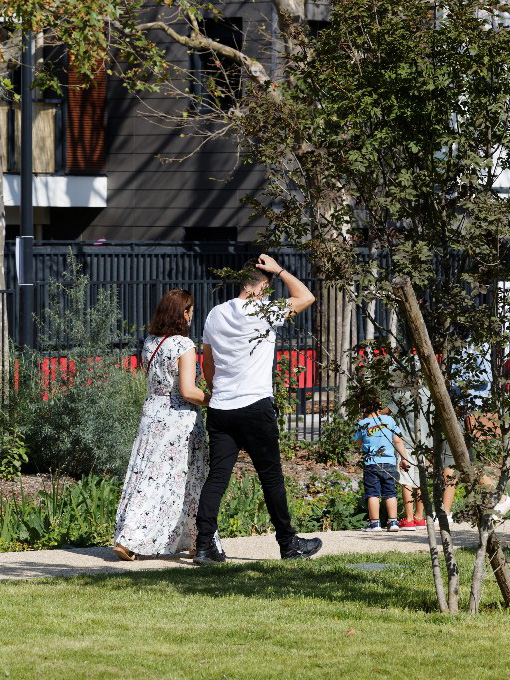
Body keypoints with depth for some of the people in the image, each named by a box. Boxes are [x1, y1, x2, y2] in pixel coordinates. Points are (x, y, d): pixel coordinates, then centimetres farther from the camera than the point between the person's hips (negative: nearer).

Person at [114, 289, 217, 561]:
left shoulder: (149, 343, 8)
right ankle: (198, 542, 18)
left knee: (147, 479, 6)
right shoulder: (184, 345, -15)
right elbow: (187, 391, -21)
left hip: (152, 413, 6)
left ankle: (126, 540, -2)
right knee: (187, 482, 6)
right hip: (180, 418, -6)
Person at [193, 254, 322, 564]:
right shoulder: (264, 312, -9)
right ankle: (288, 543, 15)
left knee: (217, 477, 2)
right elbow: (307, 297, 0)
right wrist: (279, 270, 6)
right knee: (271, 477, 5)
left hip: (219, 409, 5)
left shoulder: (216, 315, 10)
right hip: (256, 406, -5)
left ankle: (204, 546, -6)